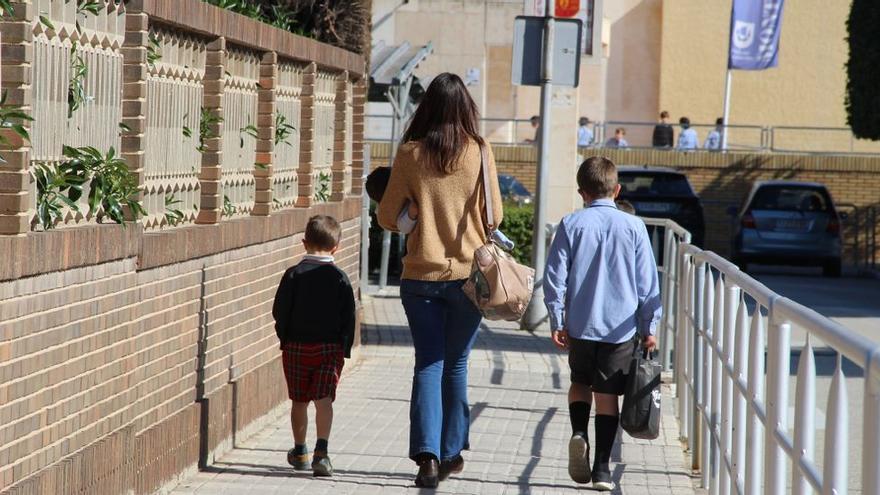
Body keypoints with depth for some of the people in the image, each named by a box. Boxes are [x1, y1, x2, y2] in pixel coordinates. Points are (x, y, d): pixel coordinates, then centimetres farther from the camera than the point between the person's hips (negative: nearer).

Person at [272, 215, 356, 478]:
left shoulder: (294, 274, -4)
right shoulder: (340, 278, -3)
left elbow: (280, 311, -3)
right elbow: (348, 318, -1)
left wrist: (285, 338, 11)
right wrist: (344, 350, 7)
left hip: (296, 346, 1)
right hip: (330, 347, -1)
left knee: (299, 401, 12)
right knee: (324, 399, -5)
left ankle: (300, 452, 25)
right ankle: (321, 451, -20)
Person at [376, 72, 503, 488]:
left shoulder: (410, 153, -4)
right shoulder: (480, 152, -5)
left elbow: (387, 216, 1)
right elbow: (495, 215, 1)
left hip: (421, 274, 0)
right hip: (467, 273, 0)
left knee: (428, 362, 3)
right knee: (456, 364, 13)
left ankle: (427, 454, -10)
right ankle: (452, 452, 19)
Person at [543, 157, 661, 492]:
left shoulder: (572, 225, -3)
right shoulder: (634, 227, -2)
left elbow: (555, 276, -4)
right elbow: (647, 283, 1)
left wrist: (557, 321, 4)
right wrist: (649, 327, 9)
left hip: (580, 326, 0)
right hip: (620, 327, 0)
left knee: (580, 382, 21)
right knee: (607, 394, 6)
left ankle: (578, 433, -5)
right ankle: (602, 468, 3)